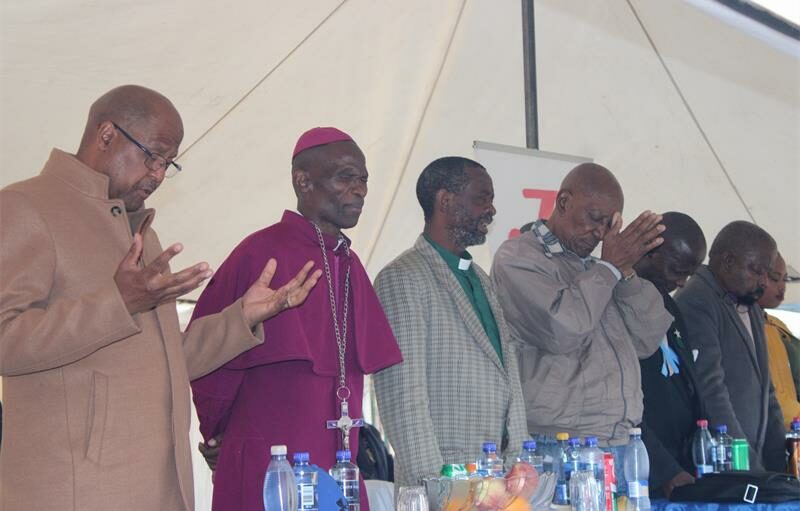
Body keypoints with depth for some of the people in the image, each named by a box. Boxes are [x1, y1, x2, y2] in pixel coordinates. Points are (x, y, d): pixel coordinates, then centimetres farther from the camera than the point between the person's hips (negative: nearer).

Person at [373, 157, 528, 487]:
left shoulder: (480, 279, 19)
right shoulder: (402, 278, -7)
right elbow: (403, 392, -13)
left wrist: (519, 461, 10)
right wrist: (431, 477, -17)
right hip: (441, 476, -7)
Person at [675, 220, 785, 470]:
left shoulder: (752, 308, 18)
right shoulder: (695, 303, -11)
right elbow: (710, 393, -18)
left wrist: (781, 463, 12)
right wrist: (749, 466, -20)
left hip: (753, 460, 8)